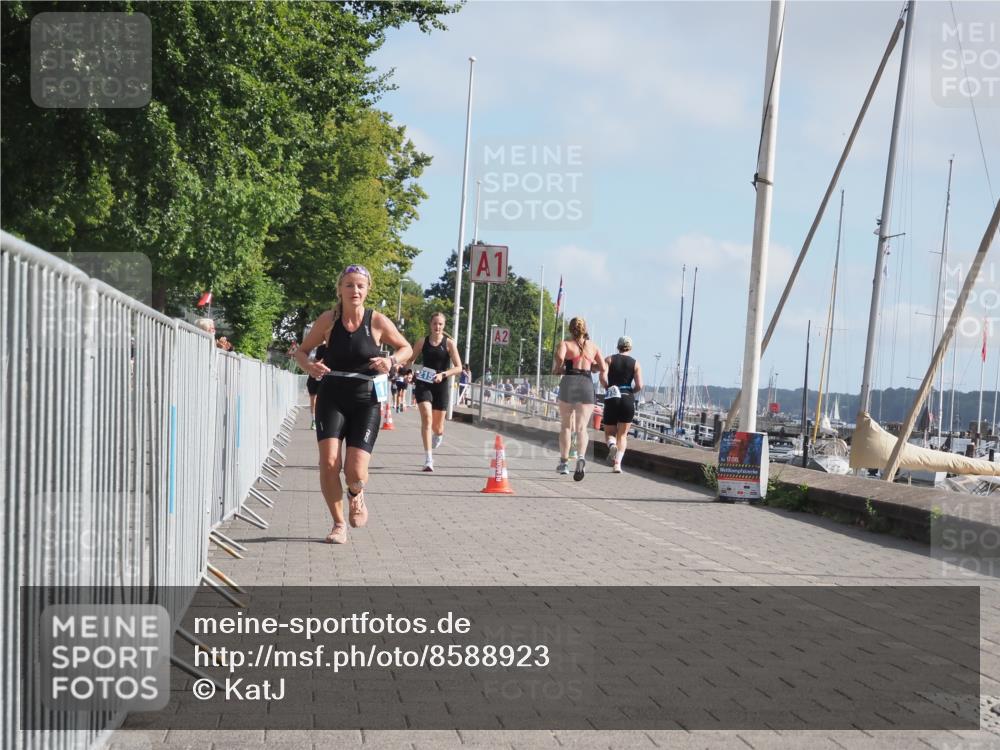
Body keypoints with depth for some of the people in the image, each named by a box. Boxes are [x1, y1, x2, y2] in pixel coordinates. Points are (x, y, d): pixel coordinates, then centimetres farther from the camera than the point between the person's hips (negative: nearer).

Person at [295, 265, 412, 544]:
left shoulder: (378, 321, -6)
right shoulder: (328, 320, -3)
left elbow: (406, 348, 8)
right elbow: (302, 350, 8)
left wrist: (391, 361, -14)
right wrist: (308, 366, -15)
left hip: (366, 401, -1)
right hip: (332, 398, 1)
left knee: (355, 471, -11)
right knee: (329, 463, -15)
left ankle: (356, 496, 28)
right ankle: (339, 524, 5)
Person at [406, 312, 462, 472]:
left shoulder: (449, 343, -3)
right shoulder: (423, 342, 3)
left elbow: (458, 367, -6)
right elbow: (410, 360, 15)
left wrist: (443, 374, -20)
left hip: (441, 386, 0)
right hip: (423, 384, 0)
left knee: (437, 425, 9)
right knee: (426, 418, -18)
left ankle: (439, 435, 51)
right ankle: (428, 460, -20)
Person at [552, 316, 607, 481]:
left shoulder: (565, 343, 4)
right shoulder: (593, 346, 13)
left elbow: (559, 357, -17)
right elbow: (603, 368, 7)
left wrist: (556, 369, 2)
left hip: (569, 382, -1)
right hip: (587, 384, 1)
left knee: (566, 426, 13)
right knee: (582, 427, -2)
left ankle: (564, 462, 17)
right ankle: (581, 458, -27)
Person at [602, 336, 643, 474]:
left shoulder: (610, 359, 5)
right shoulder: (635, 363, 5)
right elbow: (639, 386, -6)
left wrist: (608, 387, 6)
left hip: (611, 399, 0)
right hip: (628, 399, 0)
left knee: (610, 432, 13)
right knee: (622, 435, 8)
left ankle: (612, 445, -21)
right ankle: (617, 463, -9)